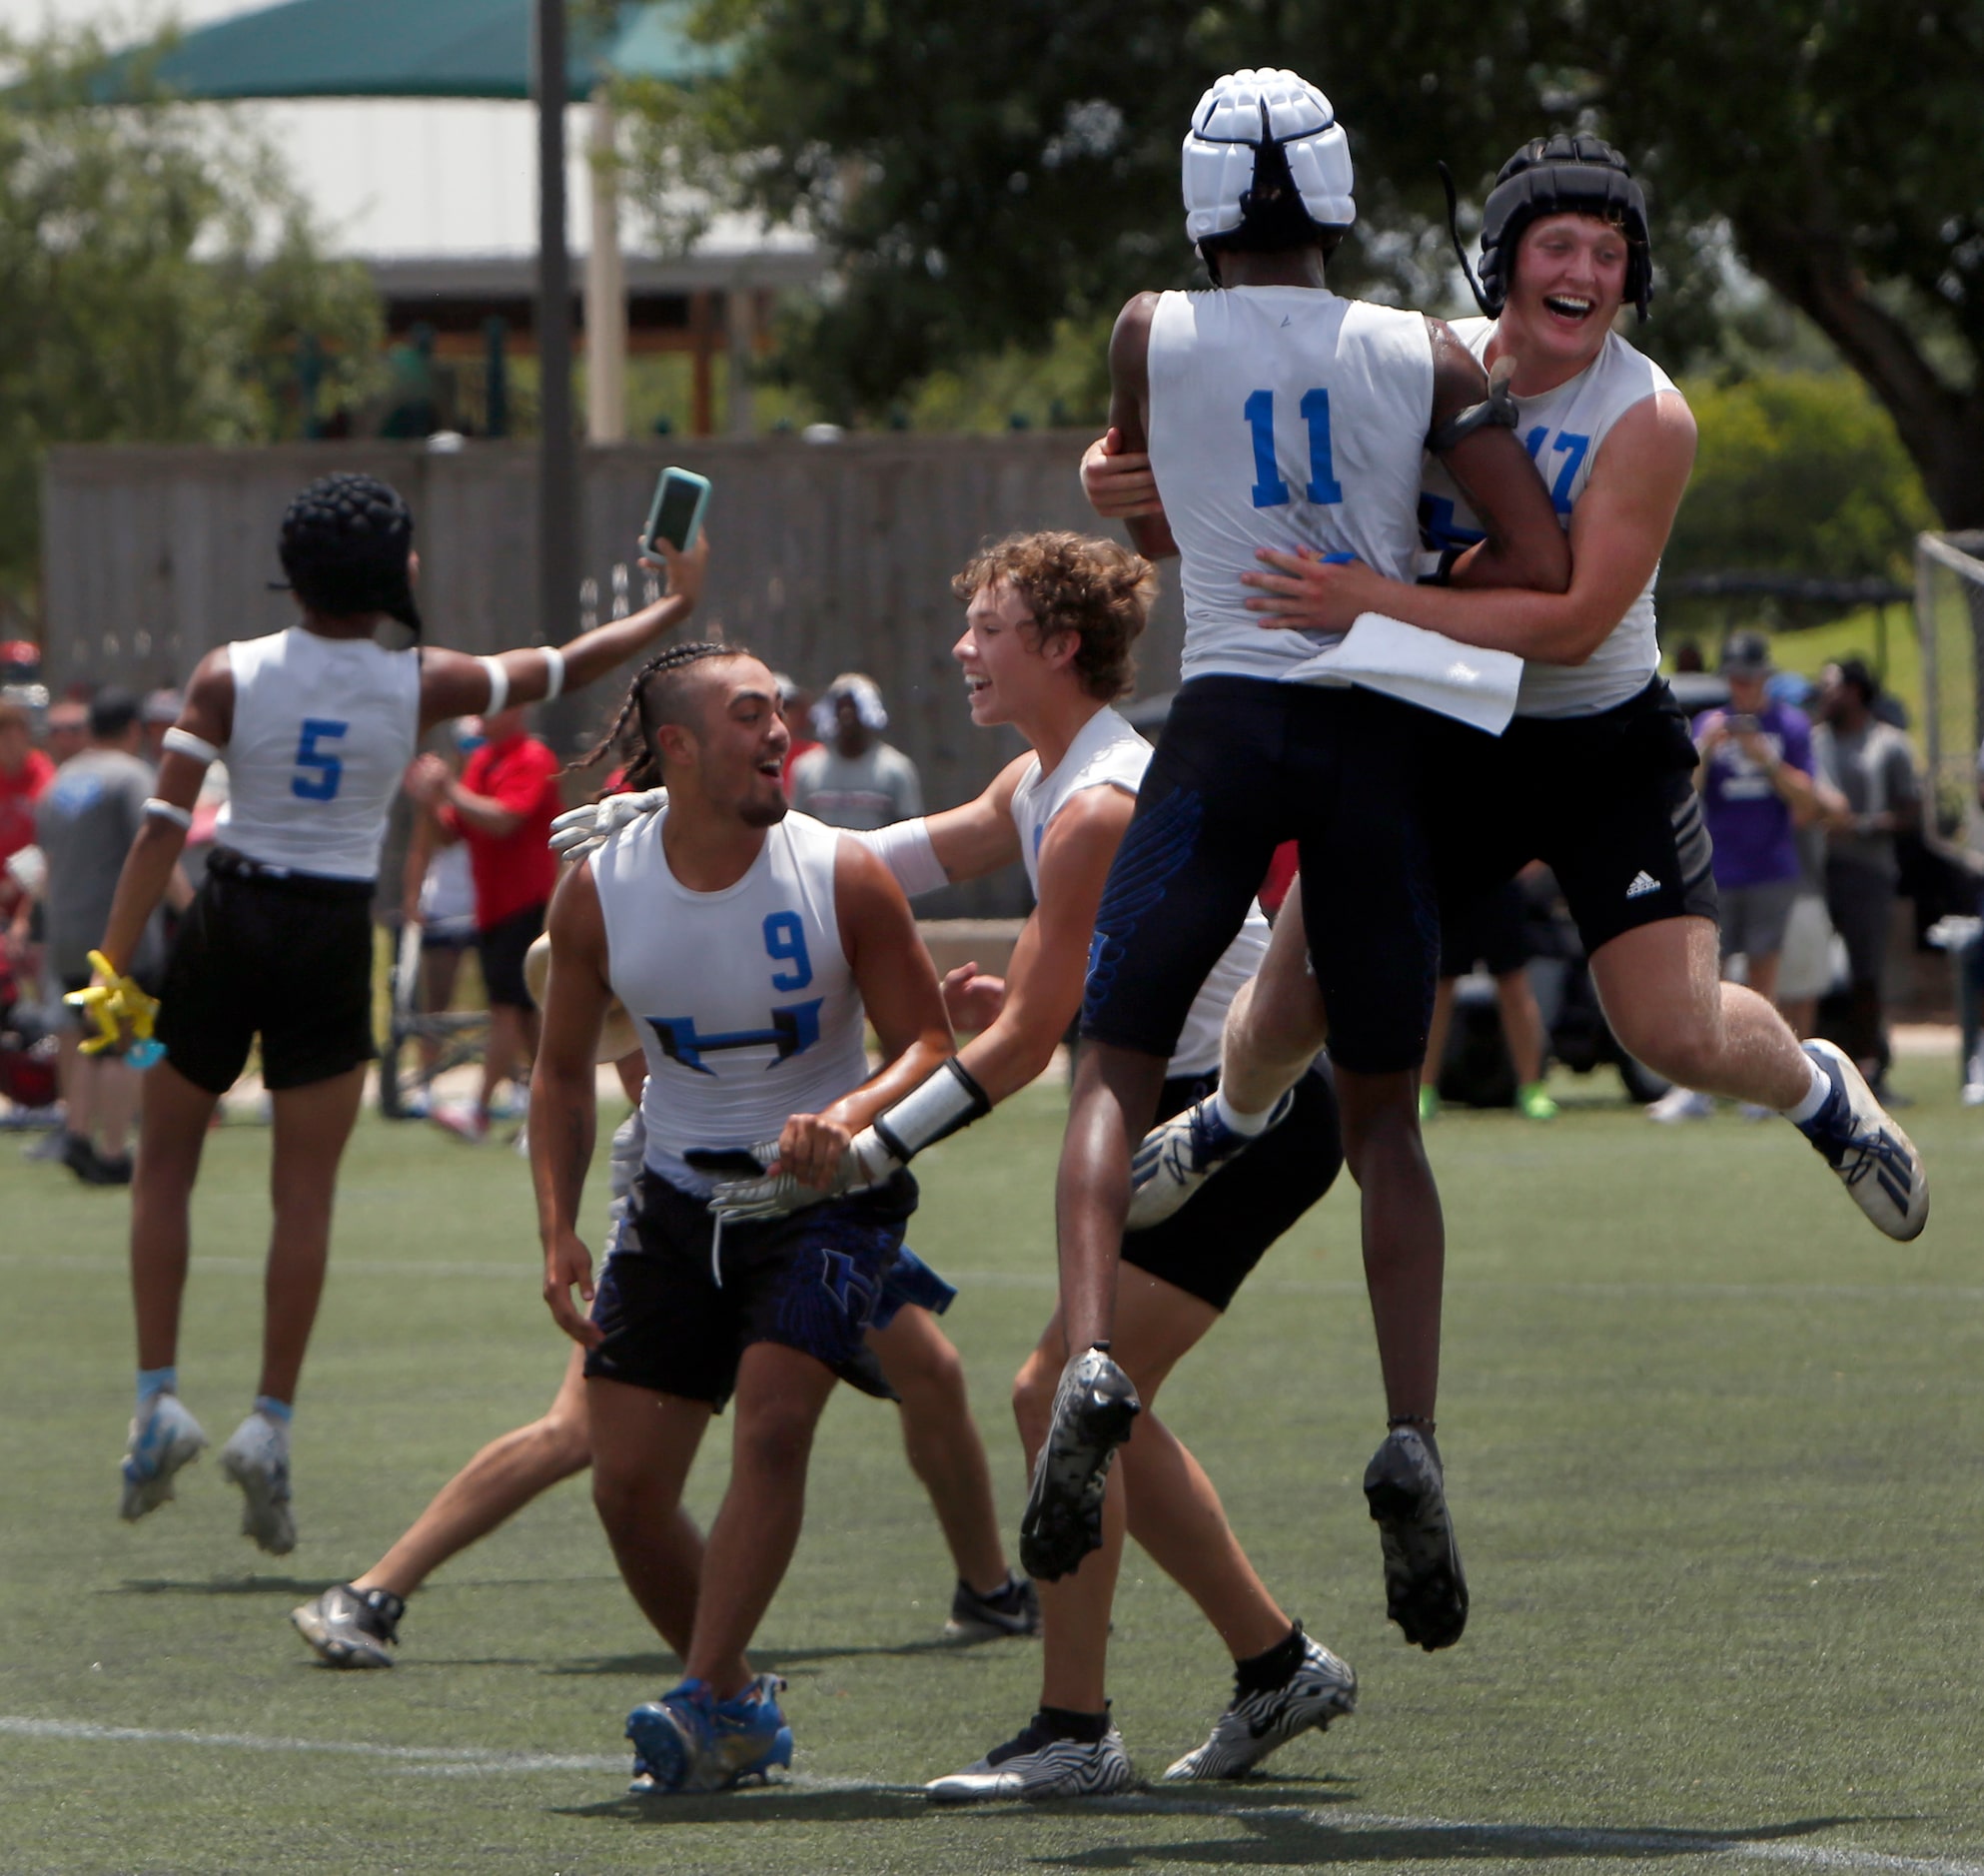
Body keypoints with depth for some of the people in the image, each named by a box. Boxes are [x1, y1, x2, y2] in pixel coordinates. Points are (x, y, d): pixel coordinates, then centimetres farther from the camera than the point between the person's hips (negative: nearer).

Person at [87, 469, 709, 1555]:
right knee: (305, 1193, 5)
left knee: (164, 1164, 14)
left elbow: (163, 827, -12)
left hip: (226, 923, 0)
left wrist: (114, 966, -9)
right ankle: (271, 1422, 0)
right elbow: (566, 668, 9)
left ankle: (158, 1398, 4)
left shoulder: (229, 676, -7)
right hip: (334, 938, 0)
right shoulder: (421, 685, -5)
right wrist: (675, 608, 24)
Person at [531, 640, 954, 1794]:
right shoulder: (600, 894, -6)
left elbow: (932, 1044, -9)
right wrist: (559, 1231, -6)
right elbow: (564, 1072, 6)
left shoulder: (844, 878, -14)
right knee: (627, 1484, -2)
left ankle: (710, 1700, -20)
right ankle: (743, 1713, 19)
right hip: (681, 1197, 3)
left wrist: (850, 1116, -30)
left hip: (825, 1191, -3)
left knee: (772, 1421, -25)